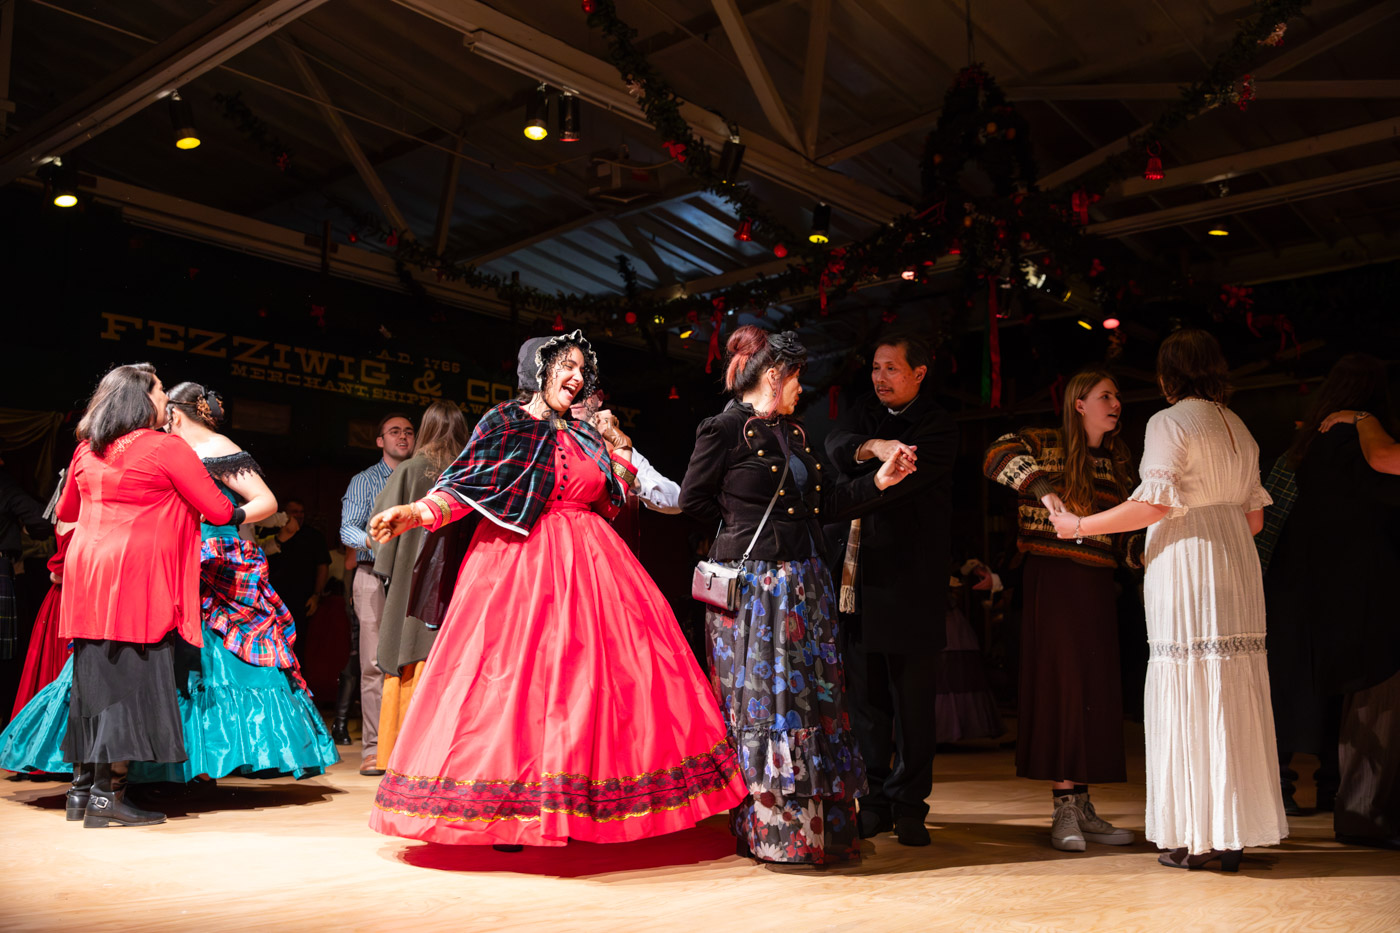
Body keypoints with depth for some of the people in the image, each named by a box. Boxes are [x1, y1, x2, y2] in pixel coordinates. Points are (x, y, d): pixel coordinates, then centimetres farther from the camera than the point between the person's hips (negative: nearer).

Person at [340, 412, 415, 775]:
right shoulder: (364, 481, 12)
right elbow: (347, 529, 3)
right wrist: (371, 539, -17)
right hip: (376, 575, -2)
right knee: (376, 663, -7)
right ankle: (375, 747, -3)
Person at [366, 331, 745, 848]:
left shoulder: (585, 434, 17)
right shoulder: (504, 422, 4)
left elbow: (607, 503, 17)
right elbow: (464, 487, -4)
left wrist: (620, 450, 12)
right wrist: (417, 512, -19)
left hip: (586, 564, 5)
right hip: (519, 560, -5)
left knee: (591, 675, -1)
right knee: (516, 675, -8)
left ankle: (582, 802, 6)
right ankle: (512, 808, 0)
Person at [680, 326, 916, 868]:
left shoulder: (793, 432, 17)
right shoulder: (726, 429, -6)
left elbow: (823, 504, 16)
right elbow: (692, 499, -2)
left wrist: (878, 483, 7)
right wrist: (745, 522, 4)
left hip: (802, 582, 8)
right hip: (753, 586, -8)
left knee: (810, 696, 7)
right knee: (764, 699, -5)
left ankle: (819, 827, 15)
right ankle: (774, 836, 4)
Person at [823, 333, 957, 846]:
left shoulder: (937, 426, -1)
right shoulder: (867, 411, 15)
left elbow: (900, 480, -16)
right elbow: (836, 445, -5)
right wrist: (872, 447, -26)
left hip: (912, 580, -4)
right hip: (859, 574, 4)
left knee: (913, 698, 2)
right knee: (865, 694, 7)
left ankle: (909, 804, 14)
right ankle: (874, 801, 17)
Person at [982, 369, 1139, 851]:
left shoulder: (1115, 463, 18)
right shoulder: (1047, 444, -2)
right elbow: (999, 454, -21)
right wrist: (1043, 488, -31)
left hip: (1098, 585, 7)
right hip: (1053, 580, -7)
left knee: (1097, 692, 6)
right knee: (1060, 688, -5)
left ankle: (1082, 806, 15)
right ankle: (1064, 812, 1)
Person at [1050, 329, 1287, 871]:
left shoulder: (1170, 422, -5)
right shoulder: (1238, 427, 17)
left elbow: (1155, 504, -15)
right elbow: (1254, 517, 16)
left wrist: (1080, 526, -8)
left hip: (1185, 570, -7)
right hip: (1237, 568, 7)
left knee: (1188, 698, -3)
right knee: (1233, 698, 8)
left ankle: (1193, 838, 1)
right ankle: (1232, 836, 13)